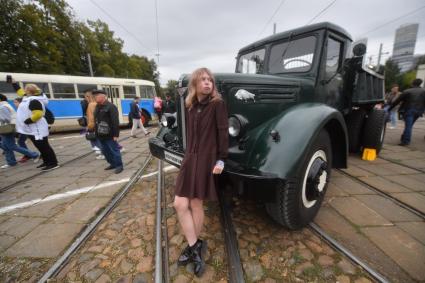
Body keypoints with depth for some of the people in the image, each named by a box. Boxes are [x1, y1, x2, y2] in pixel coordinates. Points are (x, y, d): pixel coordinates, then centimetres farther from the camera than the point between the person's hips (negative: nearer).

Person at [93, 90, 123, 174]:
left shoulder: (110, 107, -13)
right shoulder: (97, 107, 14)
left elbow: (115, 122, -18)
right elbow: (96, 120, 20)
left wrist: (116, 134, -21)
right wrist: (96, 132, 18)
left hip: (109, 135, -9)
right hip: (101, 135, 9)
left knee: (114, 150, -1)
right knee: (105, 151, 15)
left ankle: (119, 166, 10)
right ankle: (113, 164, 30)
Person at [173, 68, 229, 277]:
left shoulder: (217, 103, -6)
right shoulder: (190, 106, 12)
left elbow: (223, 132, -10)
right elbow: (190, 134, 13)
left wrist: (221, 159, -14)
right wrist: (189, 155, 13)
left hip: (207, 160, -5)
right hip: (190, 159, 6)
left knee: (196, 204, 6)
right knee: (180, 204, 2)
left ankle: (194, 245, 31)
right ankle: (195, 246, 21)